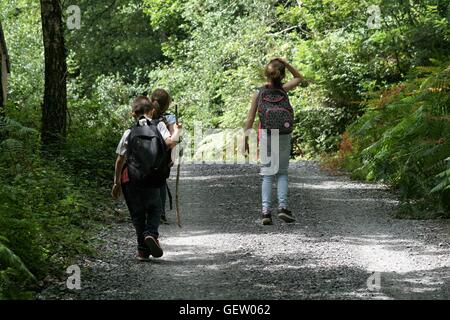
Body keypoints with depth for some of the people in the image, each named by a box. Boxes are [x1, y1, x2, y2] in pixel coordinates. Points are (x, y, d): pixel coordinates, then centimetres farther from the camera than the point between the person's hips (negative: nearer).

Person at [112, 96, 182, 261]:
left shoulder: (129, 133, 4)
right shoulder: (159, 126, 2)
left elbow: (120, 159, 4)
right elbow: (170, 143, -15)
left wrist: (117, 182, 11)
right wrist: (177, 133, 6)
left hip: (132, 181, 1)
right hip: (153, 181, -1)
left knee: (138, 214, 12)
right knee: (154, 208, 19)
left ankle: (143, 250, 10)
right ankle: (151, 233, -9)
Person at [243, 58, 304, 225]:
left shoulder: (259, 93, -1)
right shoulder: (283, 89, 0)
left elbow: (250, 119, -1)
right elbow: (299, 78, 19)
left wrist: (245, 140, 5)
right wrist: (285, 64, 9)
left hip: (266, 136, 0)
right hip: (284, 137, 0)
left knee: (267, 175, 4)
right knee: (282, 173, 11)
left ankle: (266, 211, -7)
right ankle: (282, 207, -6)